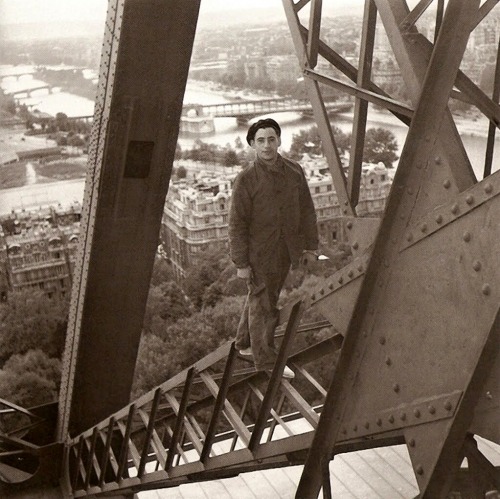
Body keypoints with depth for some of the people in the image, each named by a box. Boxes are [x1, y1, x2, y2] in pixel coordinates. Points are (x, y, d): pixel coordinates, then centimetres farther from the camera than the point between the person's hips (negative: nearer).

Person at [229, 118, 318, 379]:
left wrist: (311, 245, 8)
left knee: (260, 299, 20)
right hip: (259, 254, -5)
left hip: (285, 251, 5)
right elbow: (237, 223, -12)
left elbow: (306, 210, 8)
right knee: (263, 304, 4)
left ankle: (244, 343, 39)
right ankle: (266, 362, 17)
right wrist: (241, 262, -12)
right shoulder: (246, 179, -14)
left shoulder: (294, 171, 0)